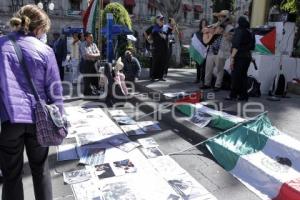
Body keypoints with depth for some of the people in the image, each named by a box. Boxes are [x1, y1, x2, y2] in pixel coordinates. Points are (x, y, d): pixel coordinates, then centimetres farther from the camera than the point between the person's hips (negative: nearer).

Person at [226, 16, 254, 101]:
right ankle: (243, 95, 14)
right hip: (247, 56, 7)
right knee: (243, 76, 11)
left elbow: (236, 46, -17)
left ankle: (233, 95, -2)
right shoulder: (249, 33, 14)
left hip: (239, 57, -7)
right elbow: (252, 46, 16)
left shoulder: (239, 31, -8)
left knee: (235, 76, -4)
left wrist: (232, 57, -18)